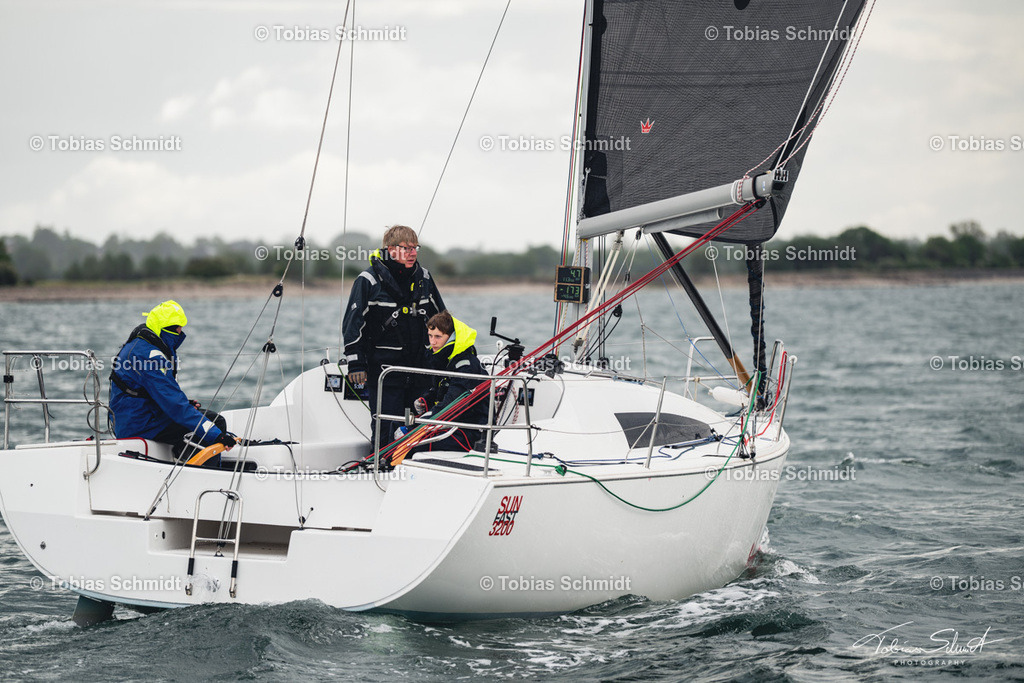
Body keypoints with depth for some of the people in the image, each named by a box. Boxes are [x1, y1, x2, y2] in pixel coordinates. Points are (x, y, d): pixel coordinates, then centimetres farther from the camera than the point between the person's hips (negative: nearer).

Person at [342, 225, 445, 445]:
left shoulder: (423, 278, 9)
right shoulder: (369, 280, -7)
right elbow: (352, 324, -6)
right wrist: (356, 364, -11)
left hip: (418, 367, 5)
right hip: (383, 369, -5)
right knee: (385, 429, -7)